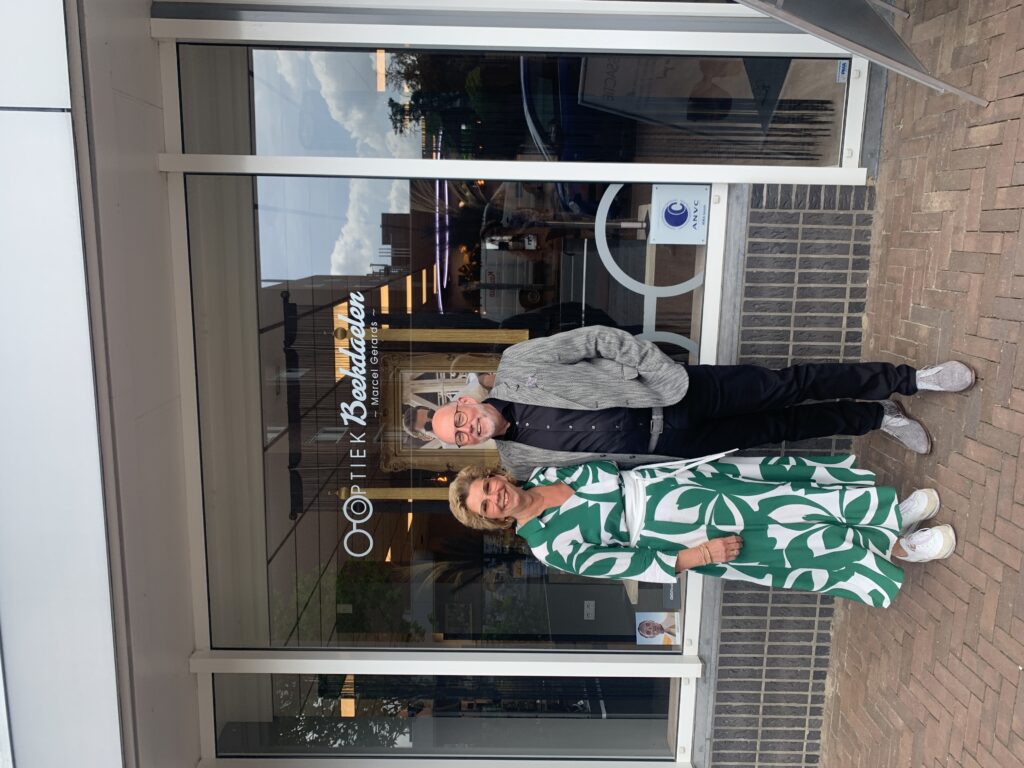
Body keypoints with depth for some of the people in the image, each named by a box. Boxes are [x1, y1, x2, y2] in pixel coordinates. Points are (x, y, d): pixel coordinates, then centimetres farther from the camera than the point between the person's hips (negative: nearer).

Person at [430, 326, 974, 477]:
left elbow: (599, 339, -9)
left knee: (787, 387, -6)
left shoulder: (514, 363, -11)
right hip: (668, 446, 2)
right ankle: (878, 417, 24)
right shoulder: (519, 461, -3)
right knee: (780, 429, 3)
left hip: (673, 389, -1)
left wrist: (662, 372, -14)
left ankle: (907, 378, 12)